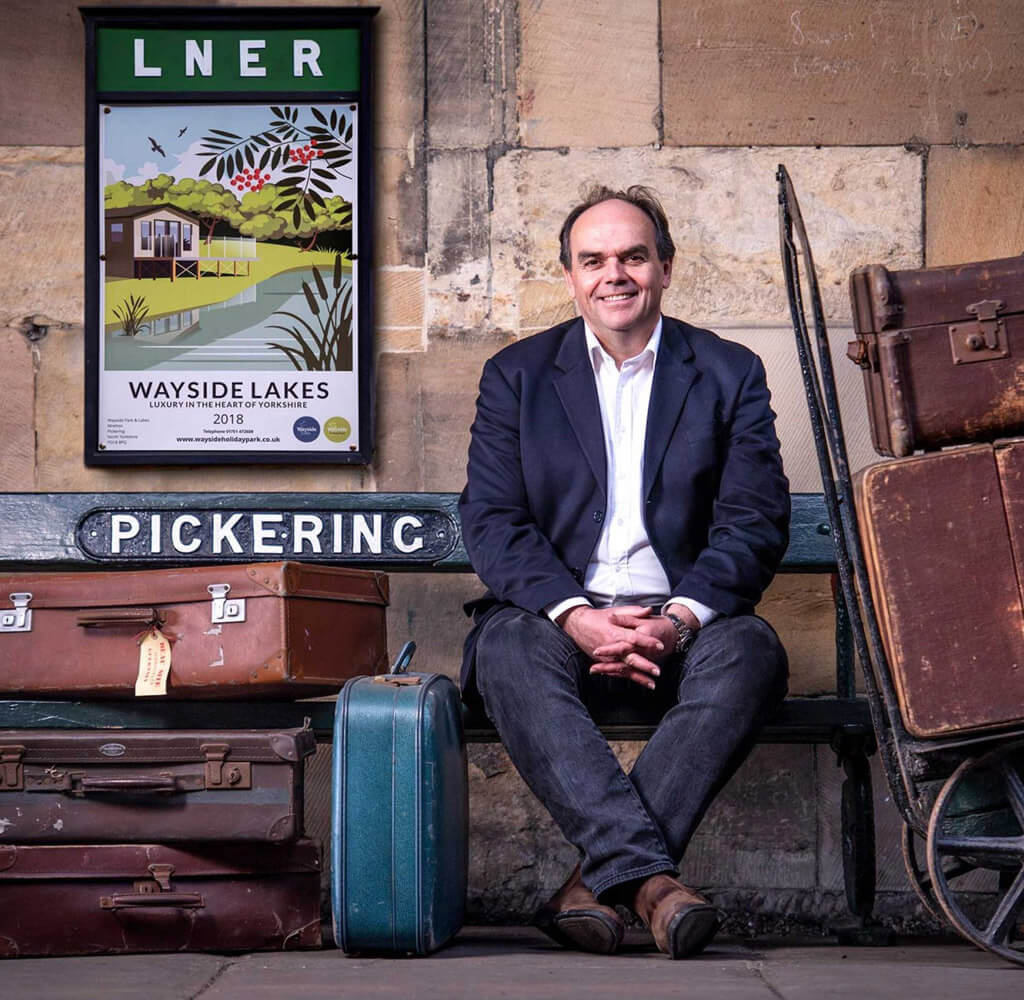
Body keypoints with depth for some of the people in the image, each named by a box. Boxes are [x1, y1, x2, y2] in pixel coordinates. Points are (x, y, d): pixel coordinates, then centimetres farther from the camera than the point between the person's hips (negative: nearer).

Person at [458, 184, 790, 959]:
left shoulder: (730, 373, 10)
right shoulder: (516, 374, 11)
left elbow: (756, 522, 1)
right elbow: (491, 519, 1)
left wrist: (679, 619, -17)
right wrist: (574, 615, -18)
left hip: (683, 625, 0)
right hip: (557, 614, 0)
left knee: (752, 651, -32)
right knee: (505, 649, -34)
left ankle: (601, 877, -35)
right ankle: (649, 875, -44)